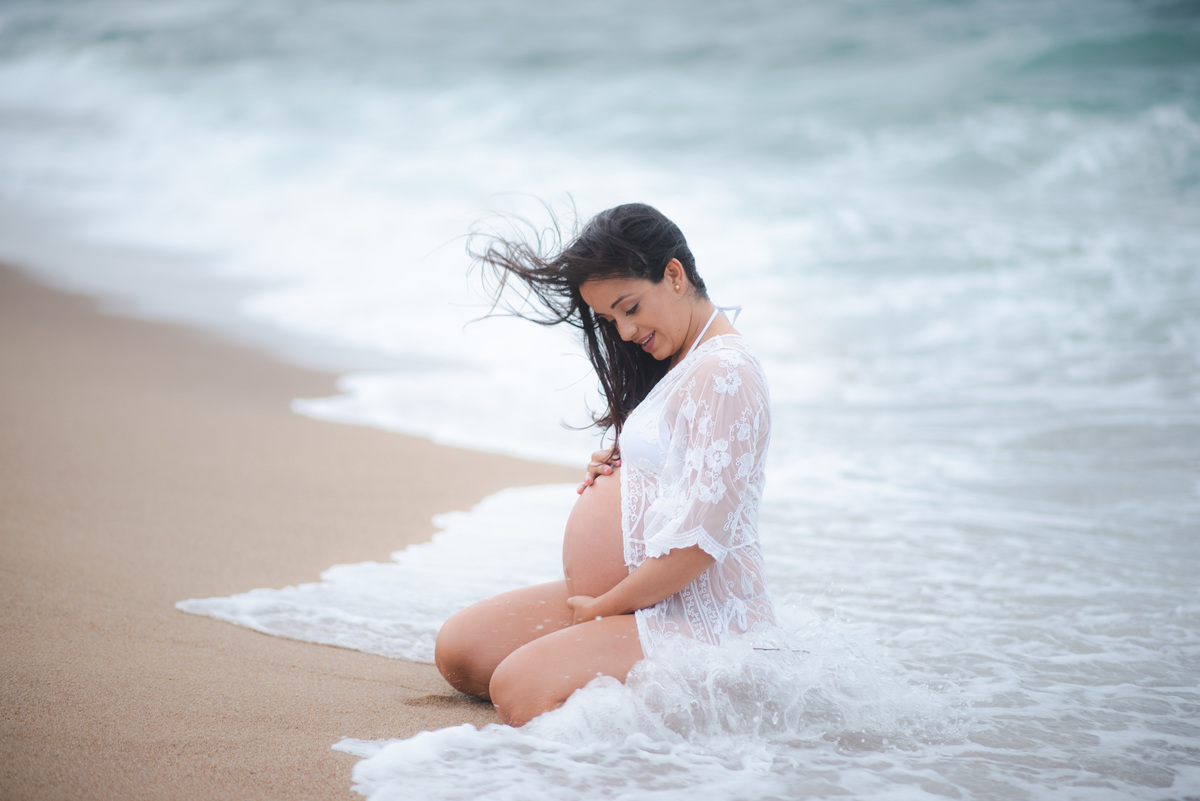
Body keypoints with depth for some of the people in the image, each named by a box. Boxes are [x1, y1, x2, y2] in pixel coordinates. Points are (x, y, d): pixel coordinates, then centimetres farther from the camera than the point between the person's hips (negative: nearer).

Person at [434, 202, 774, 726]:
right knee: (458, 650, 6)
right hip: (629, 599, 11)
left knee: (518, 691, -26)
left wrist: (603, 608, -14)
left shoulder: (725, 374, -19)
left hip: (699, 617, -11)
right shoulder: (675, 365, 14)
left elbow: (697, 542, -24)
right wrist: (613, 467, 6)